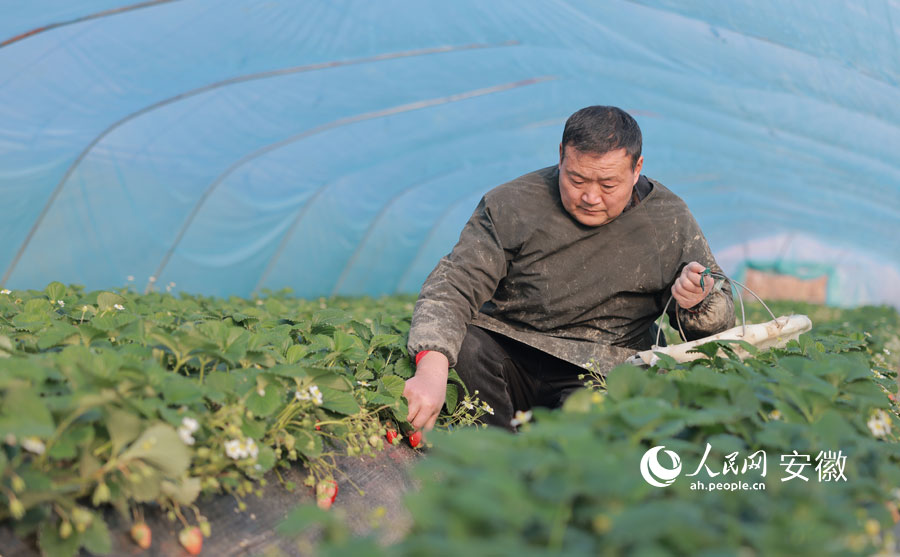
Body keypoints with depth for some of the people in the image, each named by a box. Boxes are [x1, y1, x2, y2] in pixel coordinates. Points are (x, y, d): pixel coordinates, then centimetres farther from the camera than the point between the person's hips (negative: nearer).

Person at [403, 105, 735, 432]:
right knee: (460, 348, -32)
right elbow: (450, 287, -15)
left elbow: (720, 320, 10)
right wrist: (431, 367, -35)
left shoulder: (670, 221, 0)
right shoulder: (511, 206, -6)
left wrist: (698, 303, -18)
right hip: (505, 351, 1)